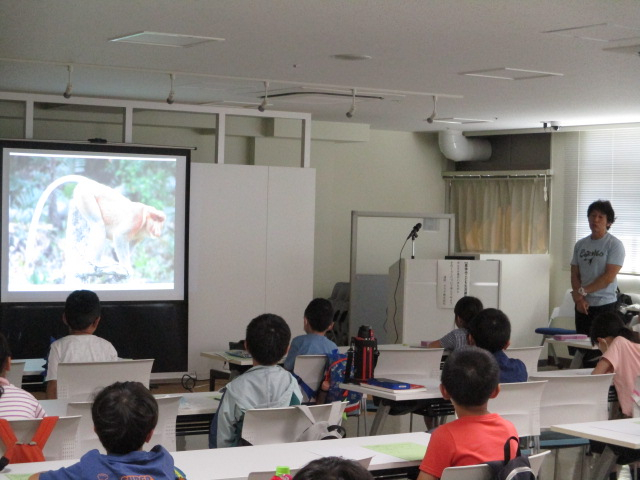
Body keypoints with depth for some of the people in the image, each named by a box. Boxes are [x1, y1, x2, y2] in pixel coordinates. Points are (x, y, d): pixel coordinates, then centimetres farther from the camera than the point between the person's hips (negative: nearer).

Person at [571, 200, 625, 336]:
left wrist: (582, 291, -12)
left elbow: (609, 277, -12)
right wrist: (578, 298, -8)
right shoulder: (580, 244, 11)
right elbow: (574, 275, 8)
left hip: (605, 305, -5)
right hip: (582, 305, 5)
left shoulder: (615, 245, -5)